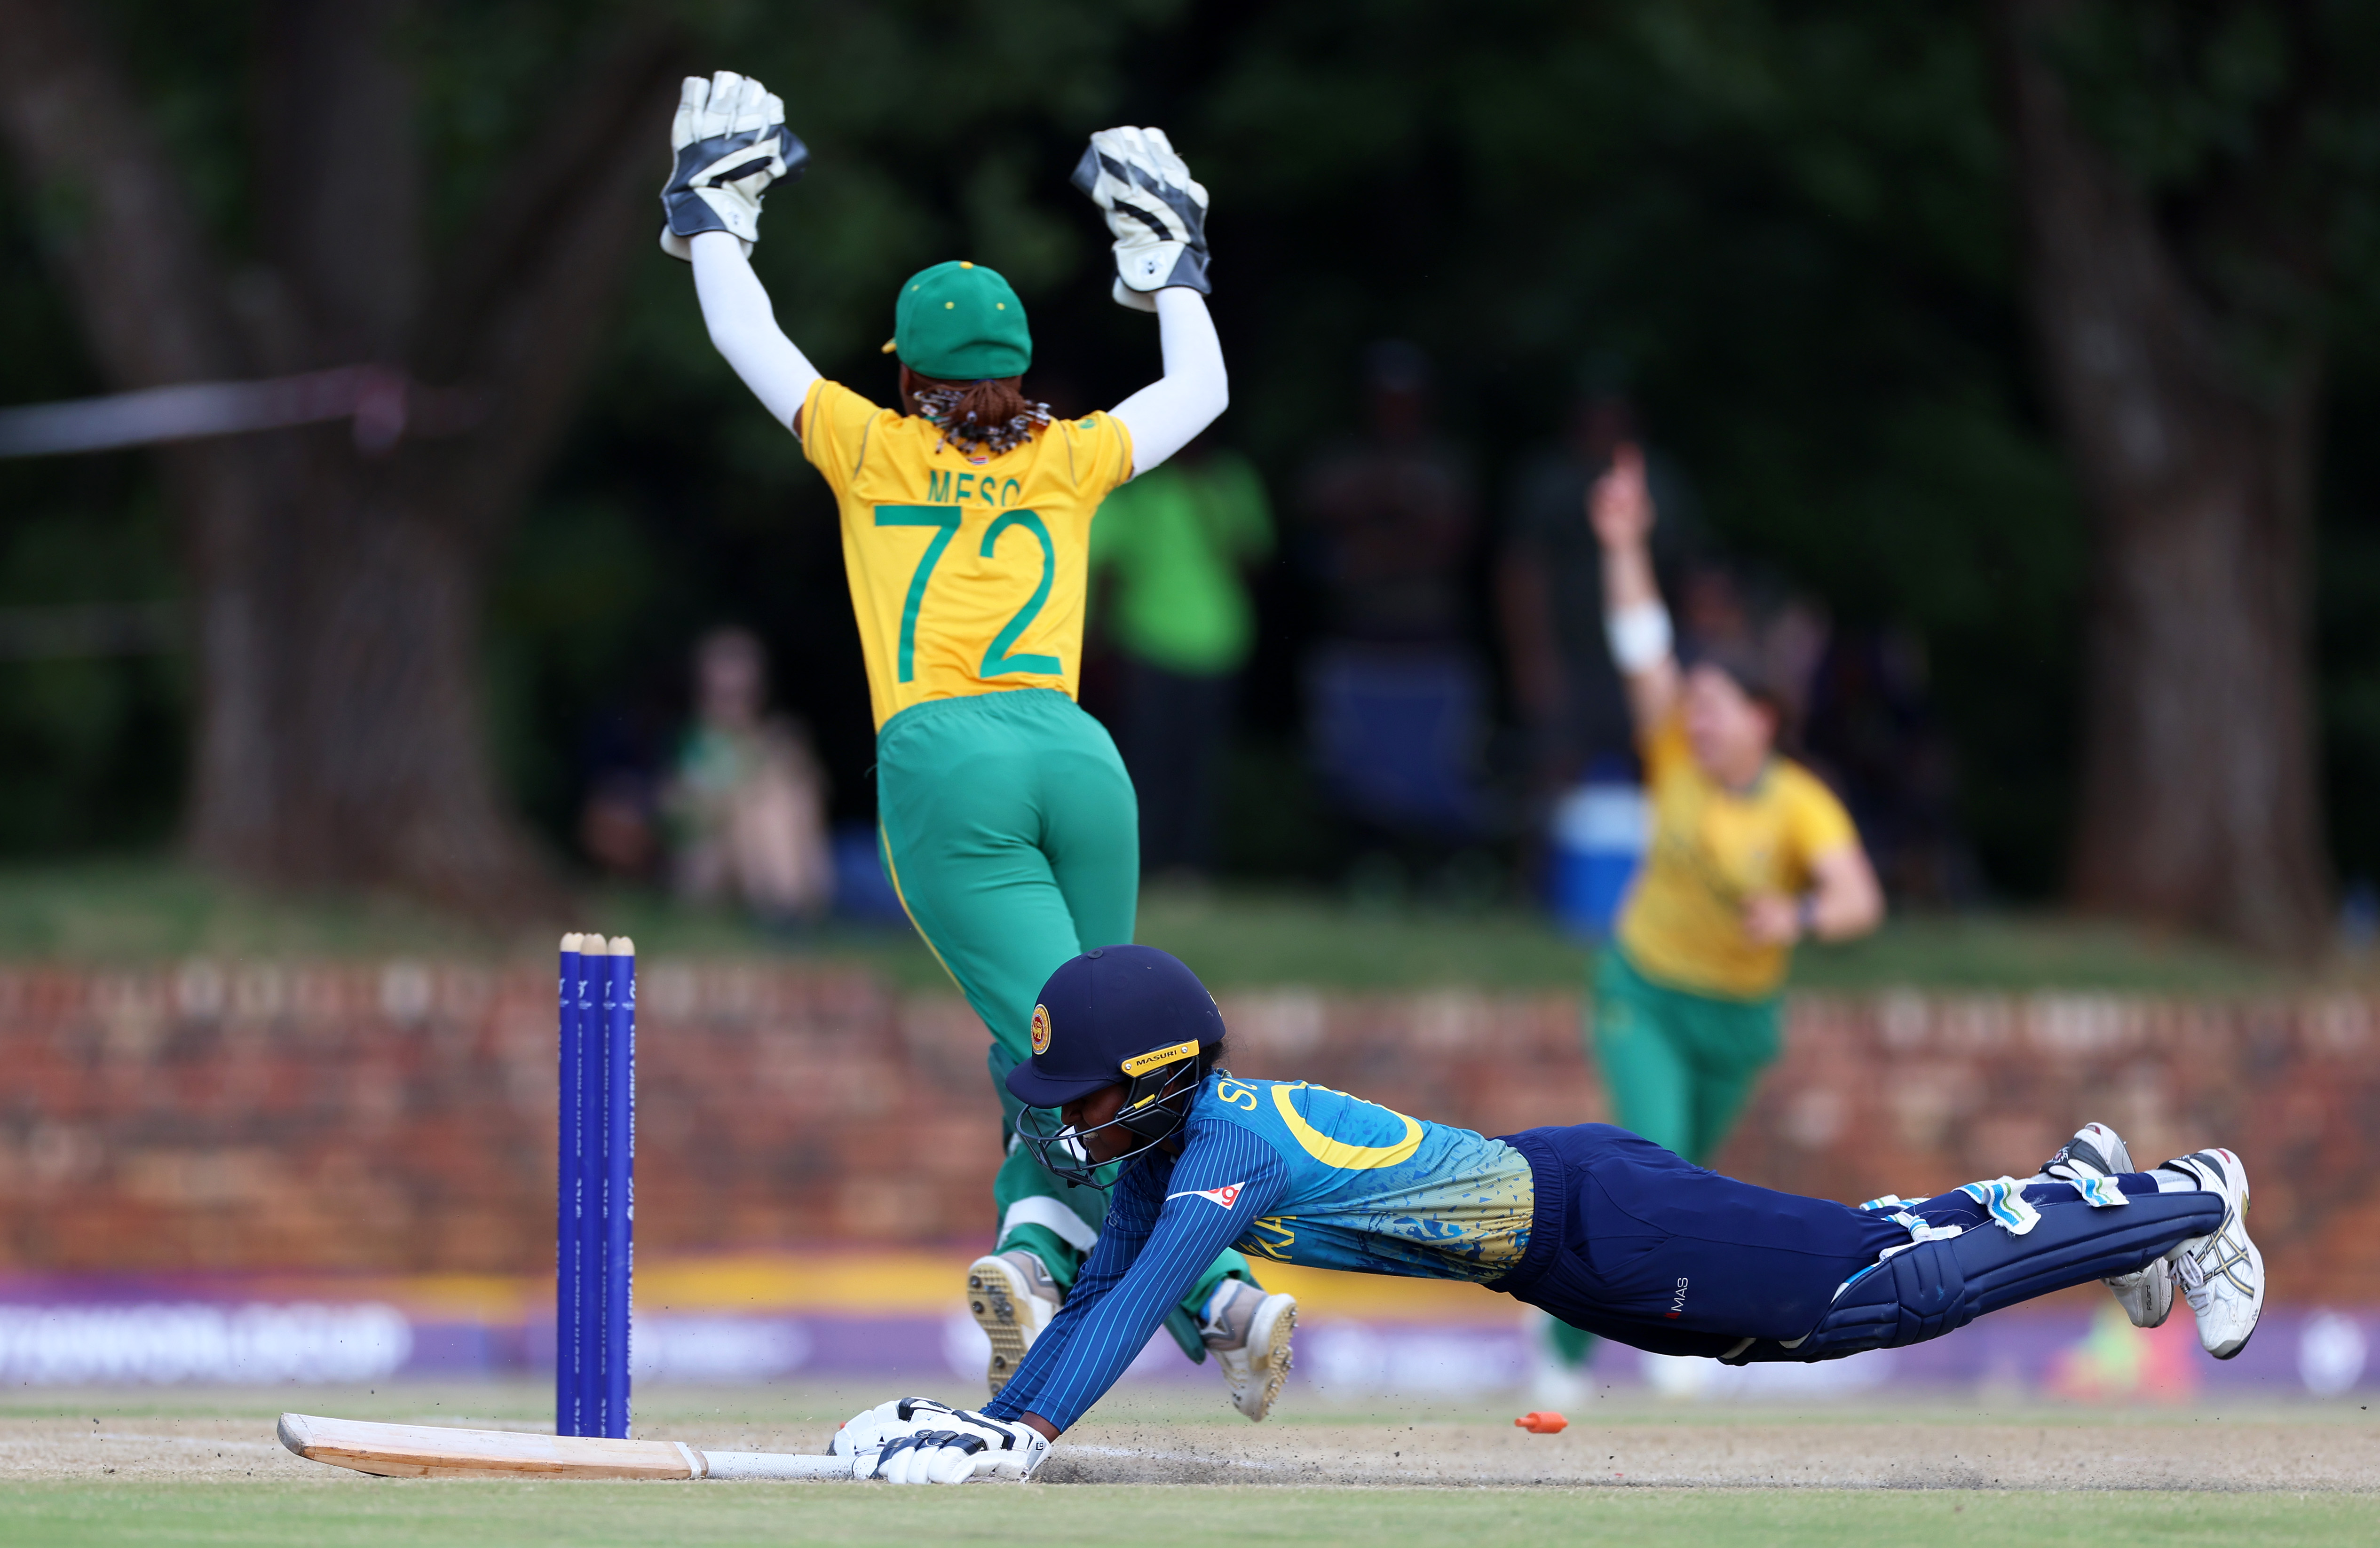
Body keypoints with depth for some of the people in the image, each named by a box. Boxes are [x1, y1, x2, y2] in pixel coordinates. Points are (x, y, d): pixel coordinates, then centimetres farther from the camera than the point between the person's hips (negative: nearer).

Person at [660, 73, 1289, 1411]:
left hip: (943, 770, -2)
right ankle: (1035, 1251, -11)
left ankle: (1216, 1288, -30)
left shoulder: (875, 449, 12)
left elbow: (749, 337, 23)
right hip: (1074, 754, 2)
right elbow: (1202, 389, 34)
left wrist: (716, 210, 38)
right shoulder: (1068, 459, 17)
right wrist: (1167, 258, 46)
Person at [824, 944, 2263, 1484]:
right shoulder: (1160, 1144, -1)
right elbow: (1101, 1292, 6)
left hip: (1595, 1222, -8)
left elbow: (1145, 1300, -38)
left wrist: (1026, 1436, -44)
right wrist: (983, 1417, -5)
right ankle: (2071, 1189, 39)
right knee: (1825, 1290, 22)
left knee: (1886, 1289, 1)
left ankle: (2184, 1203, 13)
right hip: (1548, 1200, 8)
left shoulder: (1230, 1145, -27)